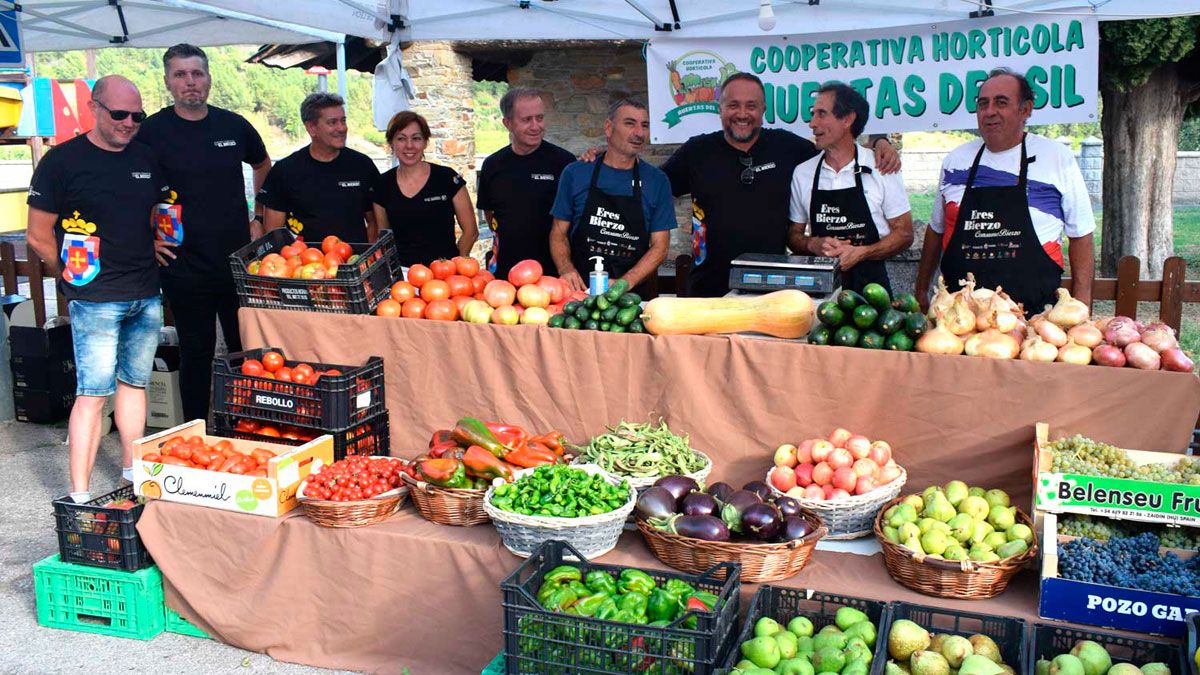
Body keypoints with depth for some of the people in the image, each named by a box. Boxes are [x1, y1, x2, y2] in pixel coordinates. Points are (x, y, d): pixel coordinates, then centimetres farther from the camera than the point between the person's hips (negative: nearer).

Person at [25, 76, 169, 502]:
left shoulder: (147, 159, 9)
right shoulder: (63, 161, -7)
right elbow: (38, 236, -4)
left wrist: (160, 248, 8)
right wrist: (76, 275, -3)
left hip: (147, 297, 6)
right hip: (95, 301, -6)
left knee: (134, 383, 15)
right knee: (93, 393, -6)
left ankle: (132, 475, 27)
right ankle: (79, 496, 0)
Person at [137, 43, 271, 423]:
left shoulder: (234, 126, 5)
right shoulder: (152, 132, -4)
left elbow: (263, 168, 22)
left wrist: (260, 219, 14)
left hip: (239, 260, 3)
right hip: (184, 267, -3)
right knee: (196, 353, 6)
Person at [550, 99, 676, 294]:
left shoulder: (657, 180, 7)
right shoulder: (575, 173, 7)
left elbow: (659, 247, 4)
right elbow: (559, 233, 11)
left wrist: (623, 284, -11)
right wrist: (566, 269, -9)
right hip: (579, 291, -1)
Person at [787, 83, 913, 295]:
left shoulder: (882, 168, 1)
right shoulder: (802, 173, 8)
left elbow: (904, 233, 2)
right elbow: (794, 235, 14)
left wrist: (861, 252, -13)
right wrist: (813, 244, -8)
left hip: (869, 284, -2)